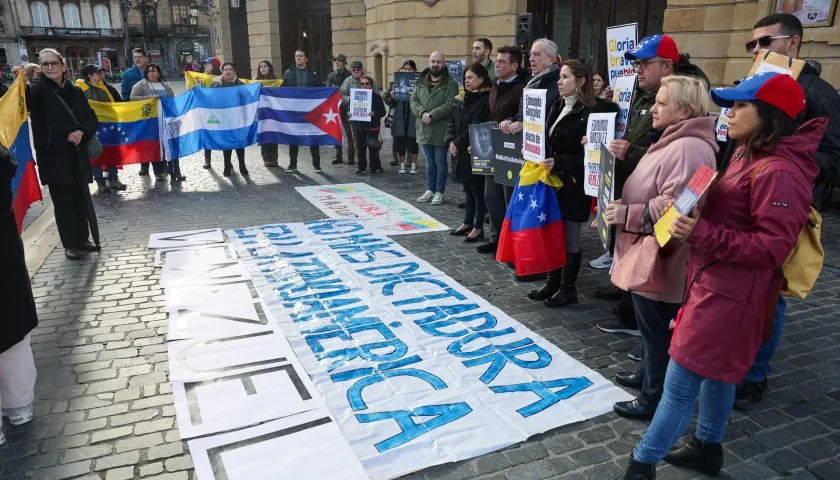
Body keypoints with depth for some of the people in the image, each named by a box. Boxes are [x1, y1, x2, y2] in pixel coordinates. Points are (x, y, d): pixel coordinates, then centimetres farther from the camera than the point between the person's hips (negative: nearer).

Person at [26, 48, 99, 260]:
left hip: (77, 155, 4)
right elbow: (26, 100, -25)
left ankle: (82, 239, 27)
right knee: (63, 202, 2)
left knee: (82, 199, 11)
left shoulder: (75, 91, 9)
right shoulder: (38, 87, -3)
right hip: (53, 157, -4)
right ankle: (70, 245, 13)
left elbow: (92, 119, 10)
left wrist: (82, 132, -10)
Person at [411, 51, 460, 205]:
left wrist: (432, 115, -21)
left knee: (440, 162, 4)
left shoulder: (450, 84, -6)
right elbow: (413, 100, 5)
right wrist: (422, 113, -14)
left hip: (441, 131, -5)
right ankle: (430, 190, 25)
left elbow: (450, 105, -16)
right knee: (429, 162, 15)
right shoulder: (421, 82, 11)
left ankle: (439, 192, 13)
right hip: (424, 130, 5)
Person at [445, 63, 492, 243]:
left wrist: (458, 144, -14)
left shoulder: (485, 100, -13)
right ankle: (468, 222, 27)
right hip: (461, 152, 8)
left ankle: (478, 227, 9)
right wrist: (451, 141, -4)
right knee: (468, 189, 17)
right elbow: (453, 122, 12)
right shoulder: (465, 99, 14)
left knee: (478, 190, 1)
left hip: (475, 153, -8)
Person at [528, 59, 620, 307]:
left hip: (573, 184, -7)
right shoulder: (557, 107, 13)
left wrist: (558, 163, -25)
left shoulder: (590, 112, -13)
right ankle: (553, 282, 26)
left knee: (570, 238, 4)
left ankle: (568, 289, 17)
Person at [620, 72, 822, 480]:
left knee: (680, 384, -2)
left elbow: (773, 247, -25)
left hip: (731, 295, -10)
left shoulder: (778, 172, -22)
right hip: (715, 283, 10)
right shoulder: (747, 154, 9)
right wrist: (692, 215, 4)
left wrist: (701, 233, -32)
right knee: (714, 372, 22)